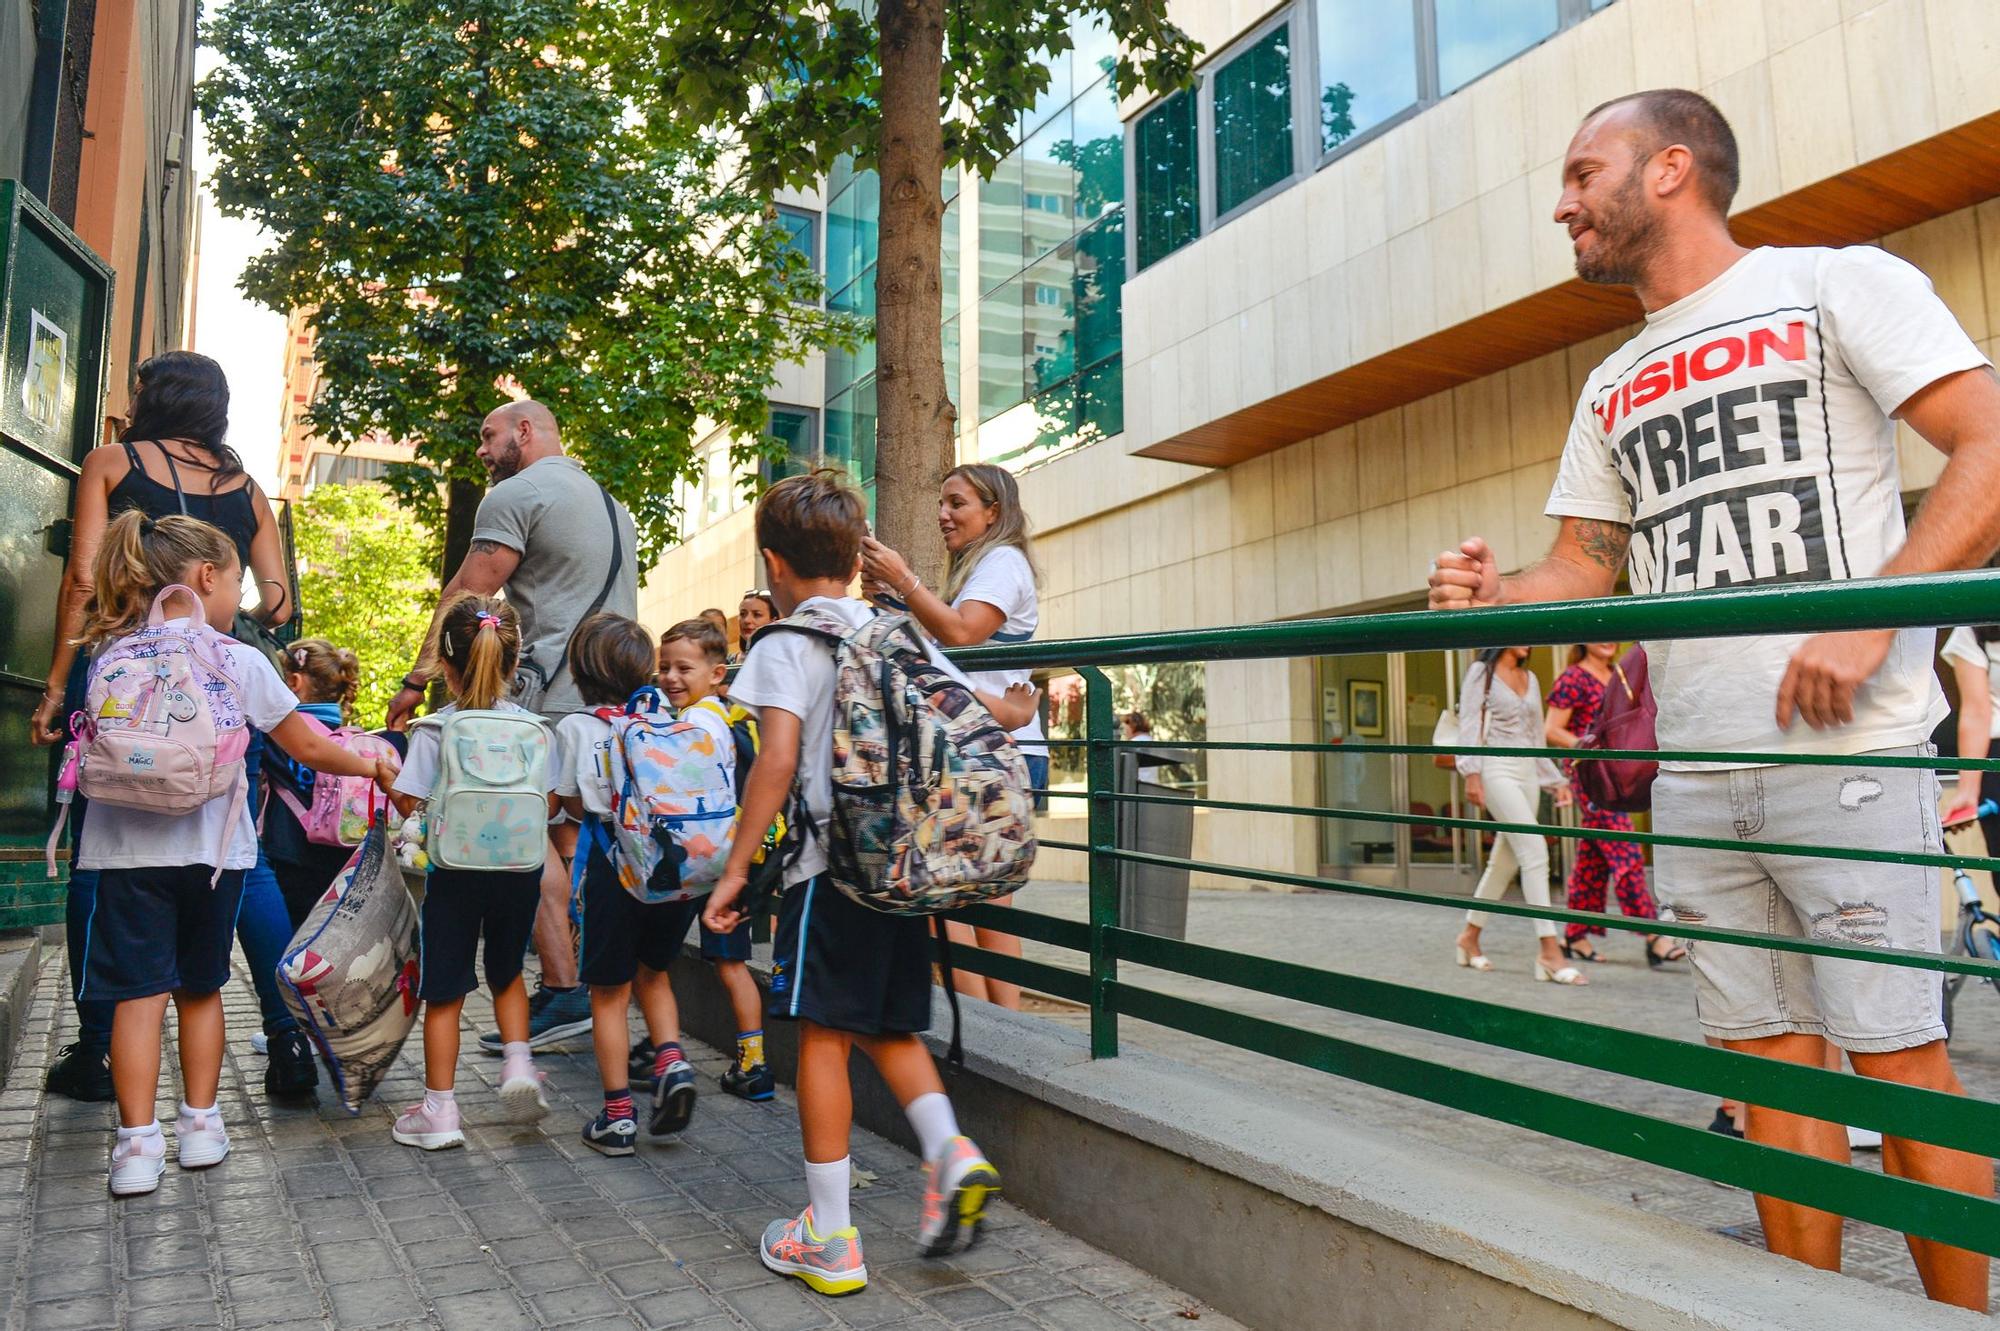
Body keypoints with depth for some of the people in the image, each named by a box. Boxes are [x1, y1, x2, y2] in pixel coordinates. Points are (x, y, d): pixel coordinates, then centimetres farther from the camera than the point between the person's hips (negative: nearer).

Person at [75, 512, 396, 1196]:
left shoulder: (114, 656, 1)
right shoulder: (240, 661, -5)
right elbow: (310, 748, -2)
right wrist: (372, 768, 13)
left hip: (128, 849, 1)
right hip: (210, 849, -1)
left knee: (138, 990, 3)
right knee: (200, 987, 14)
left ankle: (137, 1142, 0)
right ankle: (200, 1124, 20)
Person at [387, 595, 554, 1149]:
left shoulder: (434, 728, -10)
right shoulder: (530, 725, -3)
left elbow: (409, 804, -12)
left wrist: (387, 785, 8)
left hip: (456, 870, -2)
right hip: (519, 868, 2)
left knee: (444, 991, 9)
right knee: (507, 973, 25)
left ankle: (439, 1110, 15)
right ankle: (518, 1064, 10)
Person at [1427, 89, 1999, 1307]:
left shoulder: (1837, 285, 2)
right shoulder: (1612, 393, 19)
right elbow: (1585, 567, 18)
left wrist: (1866, 619, -18)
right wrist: (1496, 595, -4)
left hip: (1845, 750, -5)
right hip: (1693, 773, 6)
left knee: (1895, 1053, 0)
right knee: (1768, 1053, 10)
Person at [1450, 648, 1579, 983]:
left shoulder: (1530, 678, 18)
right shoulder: (1481, 672, 0)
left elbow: (1537, 735, 21)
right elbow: (1469, 726, -7)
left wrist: (1554, 781, 18)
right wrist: (1471, 774, -17)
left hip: (1527, 772, 7)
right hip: (1497, 770, -7)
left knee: (1505, 860, 8)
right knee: (1535, 851, -17)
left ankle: (1469, 936, 21)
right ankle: (1549, 951, -18)